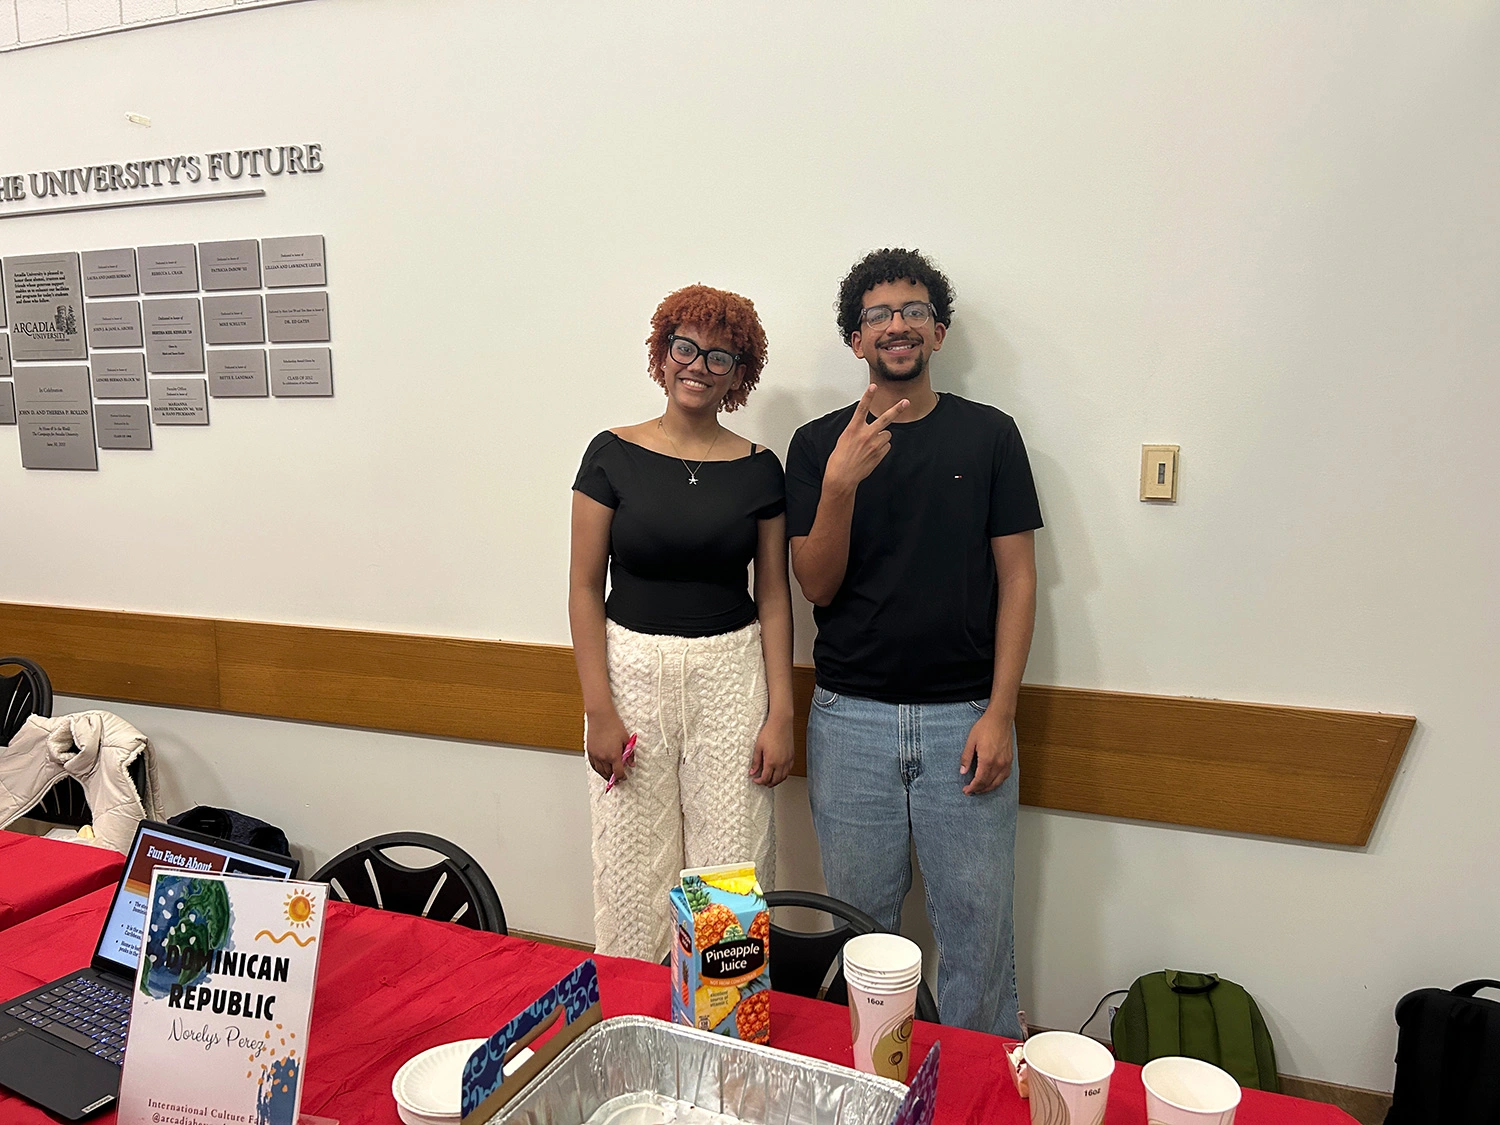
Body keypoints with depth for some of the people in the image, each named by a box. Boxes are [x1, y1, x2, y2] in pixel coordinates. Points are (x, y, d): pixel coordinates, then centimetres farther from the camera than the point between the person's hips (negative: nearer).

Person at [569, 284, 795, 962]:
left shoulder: (759, 469, 3)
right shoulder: (613, 455, -1)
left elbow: (773, 595, 5)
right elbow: (585, 586, -1)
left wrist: (780, 713, -1)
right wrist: (599, 710, -7)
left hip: (731, 672, 1)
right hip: (632, 668, -1)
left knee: (730, 868, 3)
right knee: (633, 868, 5)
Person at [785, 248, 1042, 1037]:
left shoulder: (989, 435, 3)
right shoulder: (820, 445, 3)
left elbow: (1016, 578, 1)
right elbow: (817, 586, -2)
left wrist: (999, 713, -6)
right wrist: (840, 484, -19)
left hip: (963, 717, 0)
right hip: (851, 718, 1)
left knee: (977, 919, 6)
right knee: (858, 920, 11)